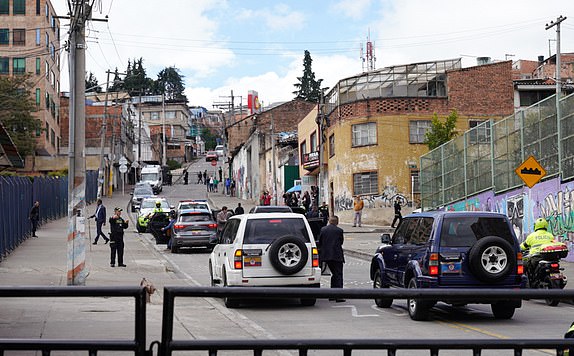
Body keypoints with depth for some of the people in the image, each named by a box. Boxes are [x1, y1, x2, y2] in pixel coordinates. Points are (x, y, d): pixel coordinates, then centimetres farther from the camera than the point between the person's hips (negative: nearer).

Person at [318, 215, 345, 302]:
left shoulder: (323, 229, 4)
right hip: (337, 255, -5)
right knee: (338, 275, -2)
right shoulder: (339, 230, -5)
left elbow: (320, 242, 10)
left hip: (326, 255, 5)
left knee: (335, 274, 18)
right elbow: (341, 242, 6)